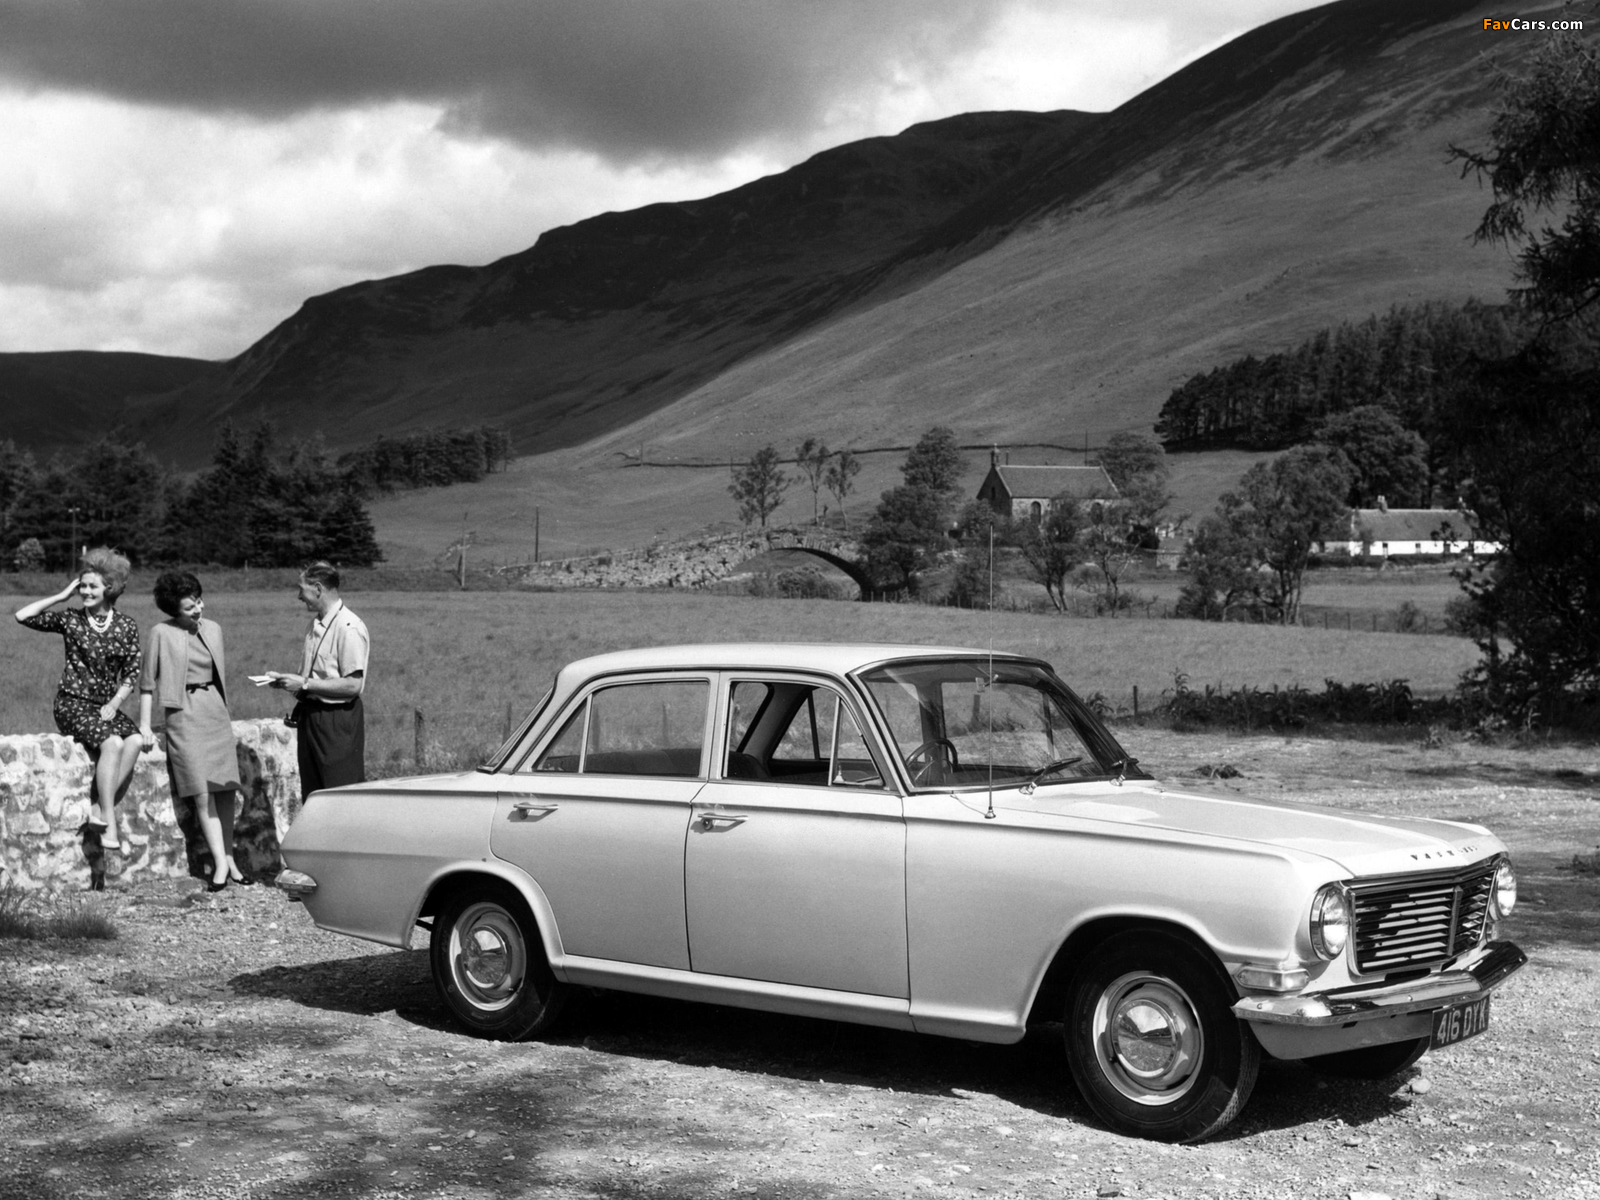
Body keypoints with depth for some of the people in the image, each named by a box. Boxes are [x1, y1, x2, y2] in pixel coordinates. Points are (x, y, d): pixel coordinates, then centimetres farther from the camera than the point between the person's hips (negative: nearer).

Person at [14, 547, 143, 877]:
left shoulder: (126, 626, 6)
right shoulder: (71, 619, 3)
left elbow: (132, 673, 6)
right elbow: (23, 616, -5)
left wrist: (114, 704, -8)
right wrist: (62, 596, -2)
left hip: (107, 705, 3)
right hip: (72, 704, -3)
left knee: (134, 741, -28)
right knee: (112, 743, -31)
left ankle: (98, 813, -21)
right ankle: (110, 824, -29)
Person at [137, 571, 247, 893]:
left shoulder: (214, 629, 9)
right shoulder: (162, 633, -6)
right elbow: (147, 681, 0)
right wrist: (144, 725, -1)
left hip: (217, 710, 5)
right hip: (185, 714, -5)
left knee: (226, 790, 2)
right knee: (202, 793, -8)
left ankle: (229, 859, 10)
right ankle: (221, 864, -7)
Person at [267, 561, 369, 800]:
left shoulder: (349, 628, -16)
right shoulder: (316, 625, 12)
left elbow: (353, 685, -21)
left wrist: (304, 684, -18)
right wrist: (288, 680, 4)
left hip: (337, 720, -9)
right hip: (311, 715, 9)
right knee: (311, 797, 13)